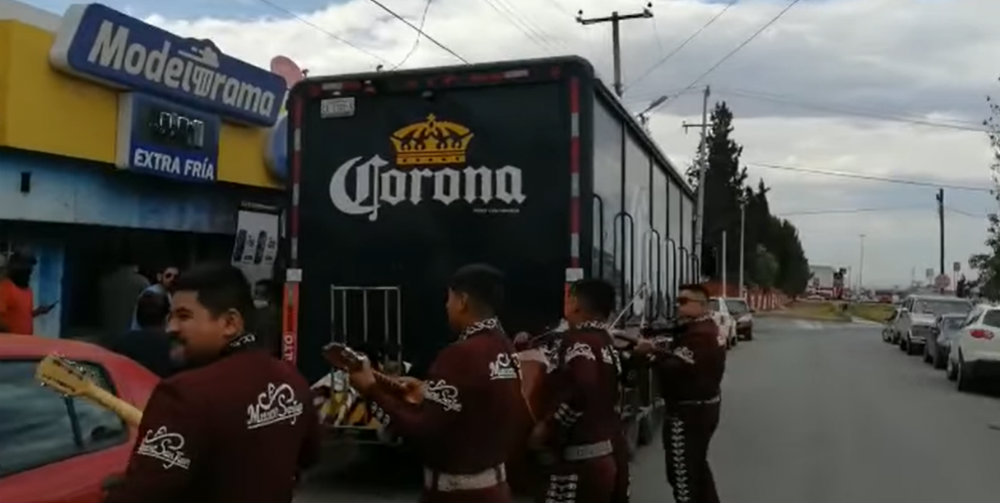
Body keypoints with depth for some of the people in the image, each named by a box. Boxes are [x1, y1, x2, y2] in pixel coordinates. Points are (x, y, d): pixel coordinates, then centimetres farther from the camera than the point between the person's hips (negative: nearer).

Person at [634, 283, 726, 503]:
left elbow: (676, 368, -30)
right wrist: (657, 349, -7)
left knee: (682, 473, -2)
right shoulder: (706, 328, 13)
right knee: (697, 466, 24)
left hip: (688, 412, -11)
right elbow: (680, 359, 9)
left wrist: (652, 352, -19)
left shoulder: (698, 335, -23)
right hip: (703, 406, 11)